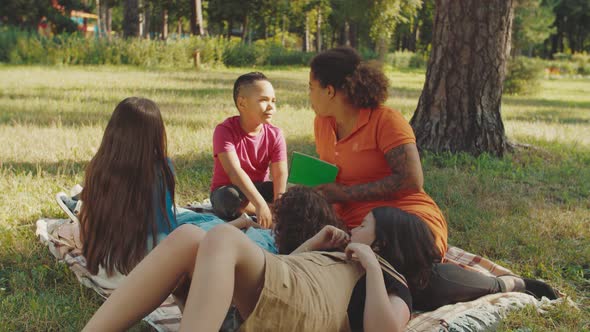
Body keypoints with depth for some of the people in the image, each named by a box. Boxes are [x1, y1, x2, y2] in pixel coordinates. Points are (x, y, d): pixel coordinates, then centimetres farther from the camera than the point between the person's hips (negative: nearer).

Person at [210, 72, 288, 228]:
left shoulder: (275, 135, -7)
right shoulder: (225, 130, -20)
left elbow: (280, 175, -18)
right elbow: (234, 171, -33)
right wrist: (260, 204, -45)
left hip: (259, 188, 4)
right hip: (229, 189, -4)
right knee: (229, 197, -38)